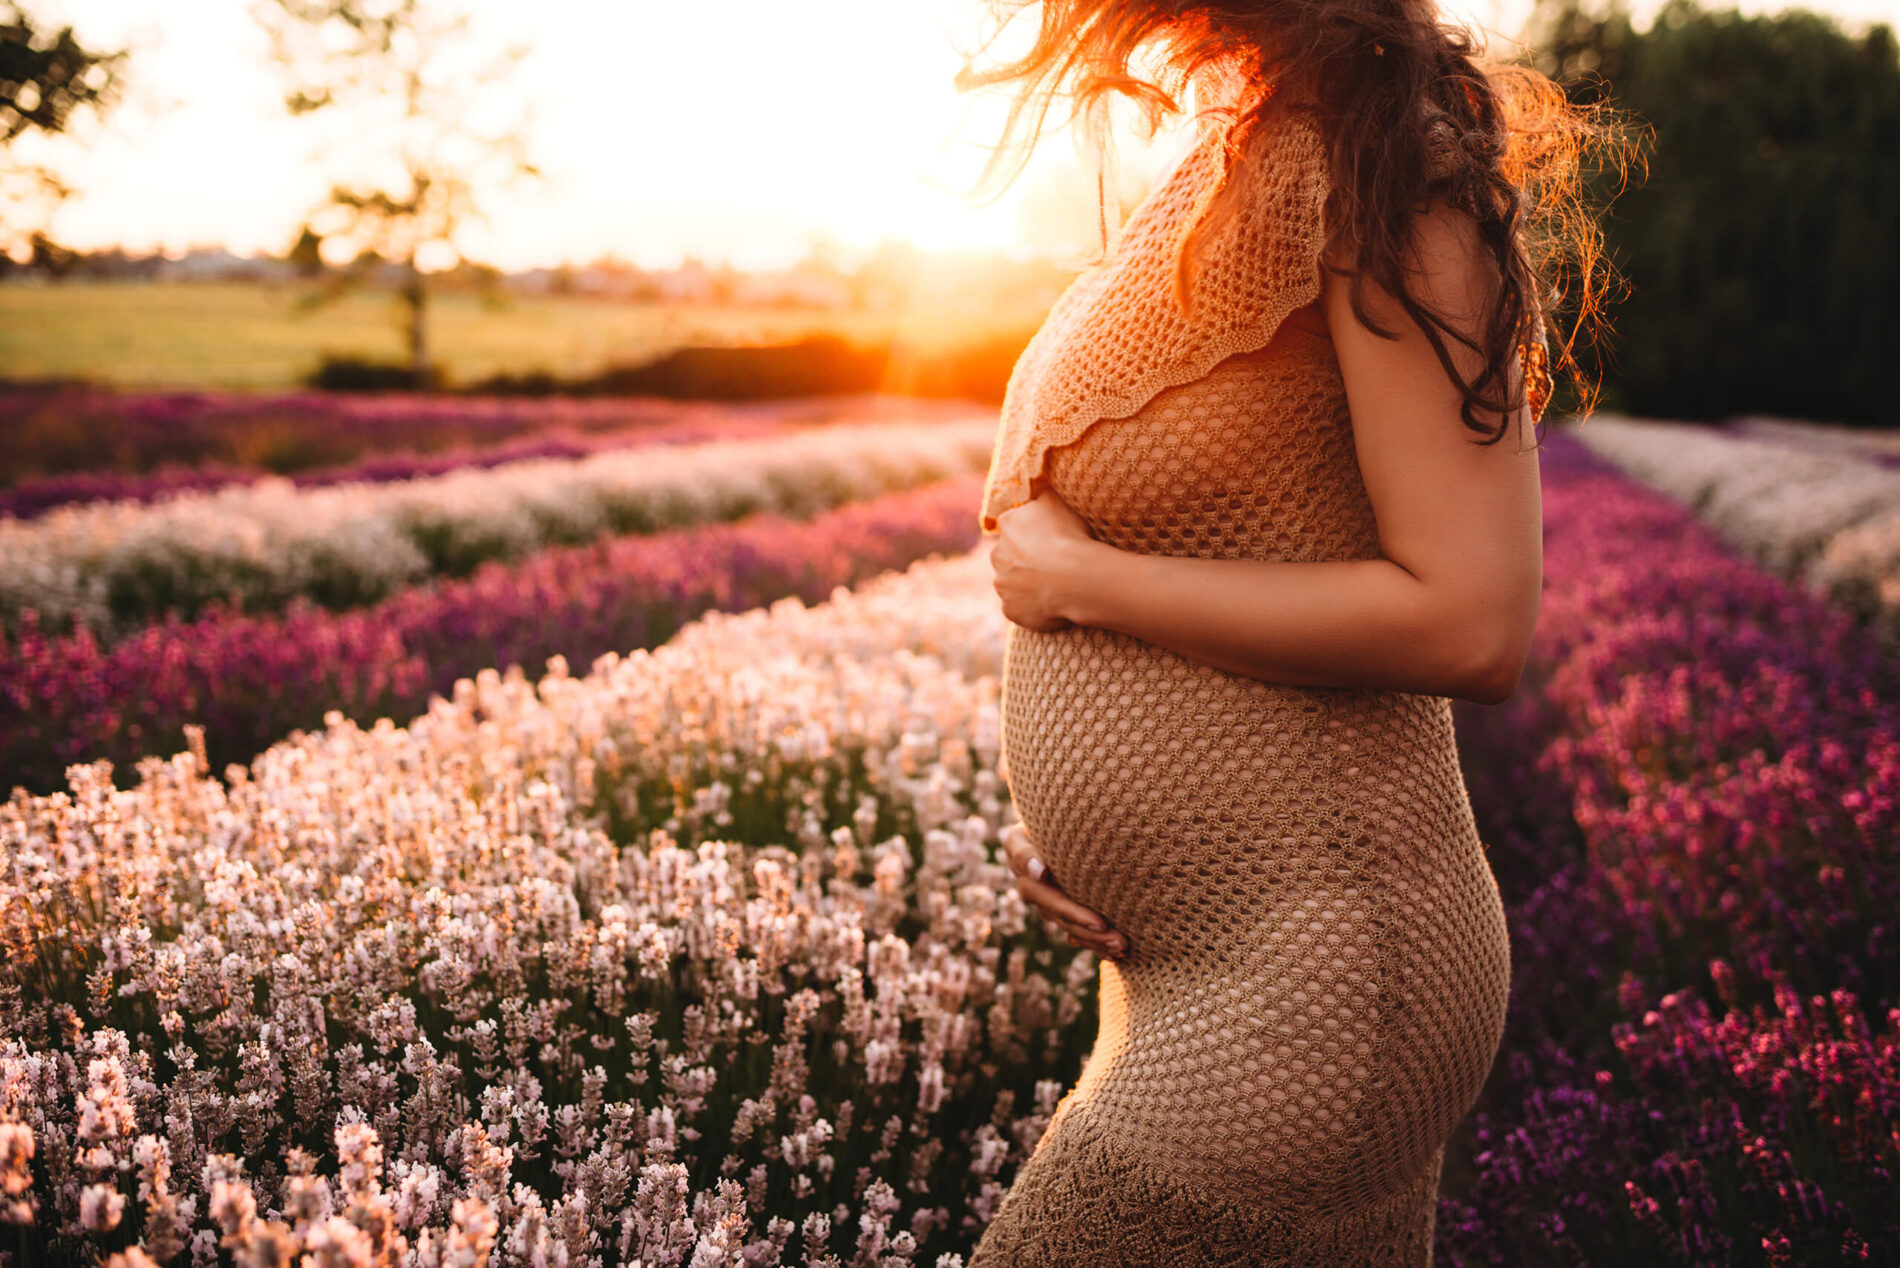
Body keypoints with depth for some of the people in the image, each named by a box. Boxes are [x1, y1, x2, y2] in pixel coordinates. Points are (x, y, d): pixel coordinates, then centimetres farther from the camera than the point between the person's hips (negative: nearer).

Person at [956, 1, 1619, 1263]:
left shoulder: (1381, 162, -15)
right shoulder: (1234, 160, 11)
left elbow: (1473, 625, -22)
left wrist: (1074, 577, -14)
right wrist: (1052, 808, 5)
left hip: (1297, 1001, -9)